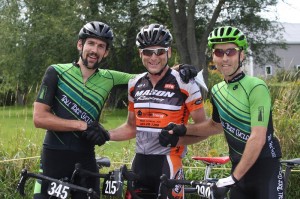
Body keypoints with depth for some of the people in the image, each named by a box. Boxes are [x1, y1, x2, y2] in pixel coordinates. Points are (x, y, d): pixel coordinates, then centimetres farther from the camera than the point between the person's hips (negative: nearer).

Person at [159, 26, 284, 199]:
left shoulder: (256, 88, -16)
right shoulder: (217, 91, 5)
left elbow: (258, 138, -22)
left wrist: (234, 177, -23)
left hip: (265, 168, -6)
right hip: (239, 167, 6)